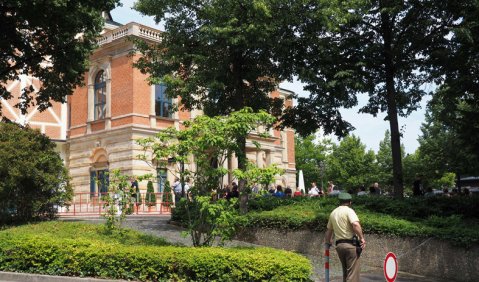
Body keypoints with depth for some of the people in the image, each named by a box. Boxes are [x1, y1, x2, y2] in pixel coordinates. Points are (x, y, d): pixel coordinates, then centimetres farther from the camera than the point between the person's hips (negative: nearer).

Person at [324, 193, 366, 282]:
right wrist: (362, 238, -17)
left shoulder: (333, 213, 15)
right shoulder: (348, 210, -7)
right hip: (351, 244, -7)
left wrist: (328, 241, 40)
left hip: (339, 245, 7)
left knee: (345, 273, 19)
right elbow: (355, 224, -25)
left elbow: (329, 230, 25)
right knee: (353, 274, -5)